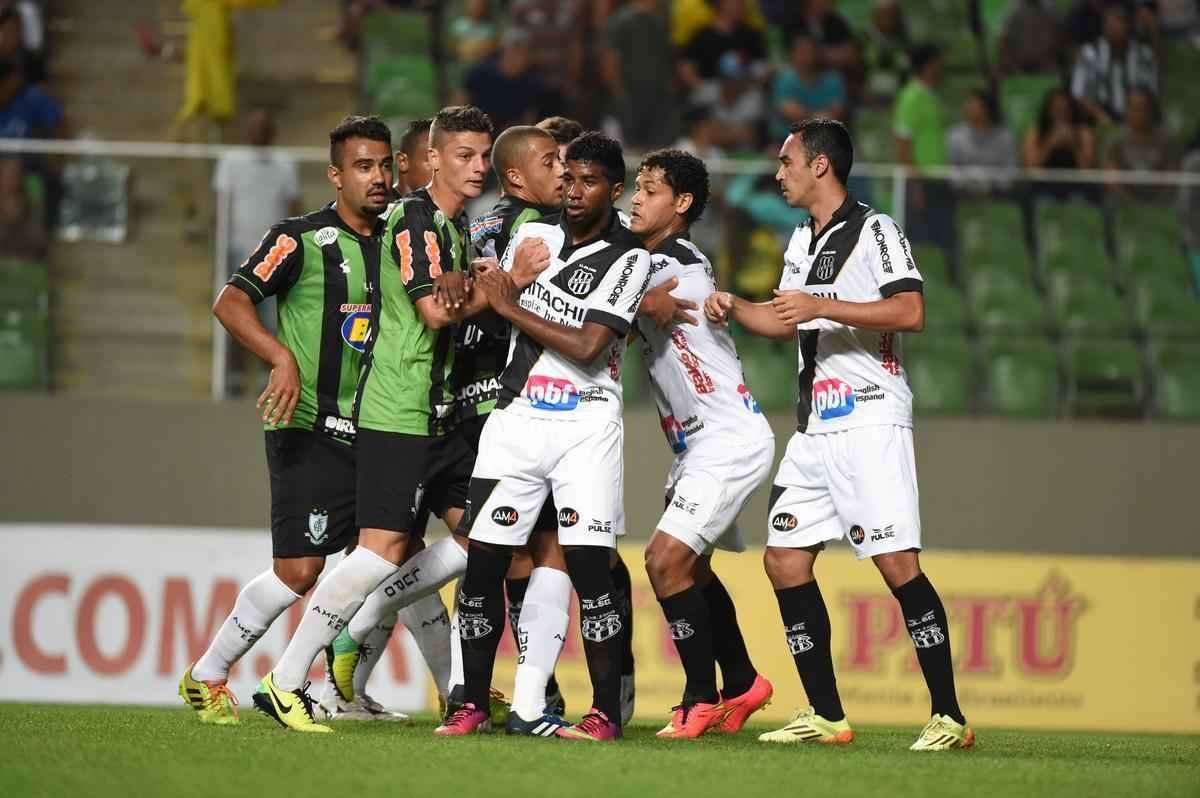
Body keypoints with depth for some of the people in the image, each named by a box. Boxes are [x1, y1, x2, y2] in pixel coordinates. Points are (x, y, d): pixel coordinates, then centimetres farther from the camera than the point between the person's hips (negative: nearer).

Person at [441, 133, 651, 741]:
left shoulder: (628, 258, -5)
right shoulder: (534, 236, 11)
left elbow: (588, 347, -13)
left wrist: (511, 308, -8)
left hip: (586, 422, -4)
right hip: (516, 414, 4)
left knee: (588, 566, -11)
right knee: (483, 564, 0)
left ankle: (606, 711, -6)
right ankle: (474, 704, 9)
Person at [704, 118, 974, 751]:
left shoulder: (874, 231, -7)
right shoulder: (801, 242, 20)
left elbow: (910, 313, -20)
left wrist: (821, 305, -22)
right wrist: (734, 308, 15)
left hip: (870, 419, -9)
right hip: (814, 426, 9)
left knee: (897, 563, -14)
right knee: (784, 560, 4)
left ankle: (949, 716, -13)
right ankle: (826, 716, 10)